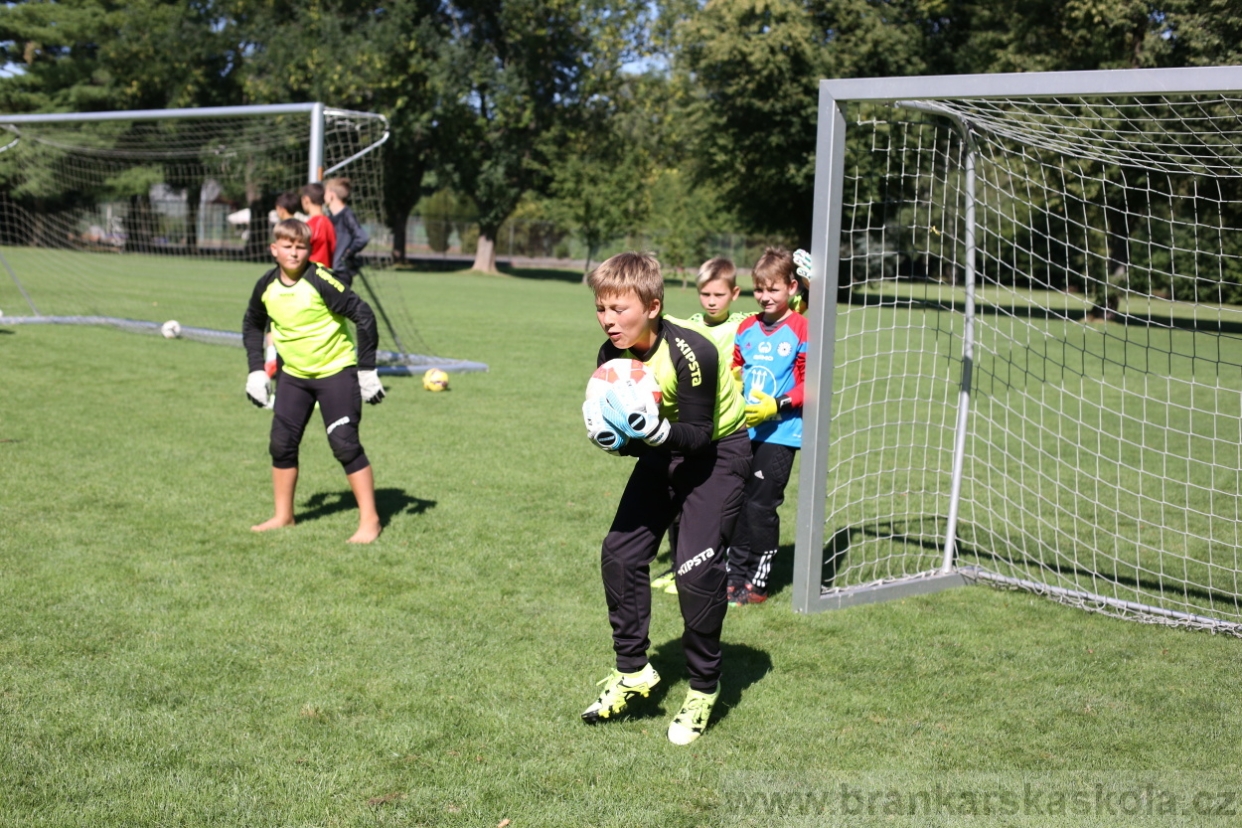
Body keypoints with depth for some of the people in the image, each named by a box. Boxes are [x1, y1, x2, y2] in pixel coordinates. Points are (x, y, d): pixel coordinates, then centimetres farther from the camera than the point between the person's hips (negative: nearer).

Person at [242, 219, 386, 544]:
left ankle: (369, 520, 0)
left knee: (345, 444, -9)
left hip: (336, 371, -6)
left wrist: (367, 369, -17)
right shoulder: (266, 287, -3)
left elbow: (363, 316, -19)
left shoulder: (320, 281, -20)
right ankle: (284, 515, 22)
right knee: (281, 443, 6)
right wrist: (256, 370, 8)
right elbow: (252, 325, 16)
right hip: (294, 374, 6)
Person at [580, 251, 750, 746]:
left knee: (696, 567, -15)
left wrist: (654, 430, -44)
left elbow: (699, 435, -27)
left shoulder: (691, 354, -30)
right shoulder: (612, 357, -11)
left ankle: (704, 689, 3)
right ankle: (633, 670, 14)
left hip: (717, 451, -6)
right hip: (663, 451, 7)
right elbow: (633, 436, -4)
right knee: (619, 551, -2)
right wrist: (612, 438, -26)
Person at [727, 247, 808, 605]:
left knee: (761, 506, -3)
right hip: (742, 430, 6)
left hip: (779, 433, -6)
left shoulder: (801, 330, -7)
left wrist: (777, 405, -20)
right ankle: (735, 574, 22)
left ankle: (756, 583, 9)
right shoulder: (747, 328, 10)